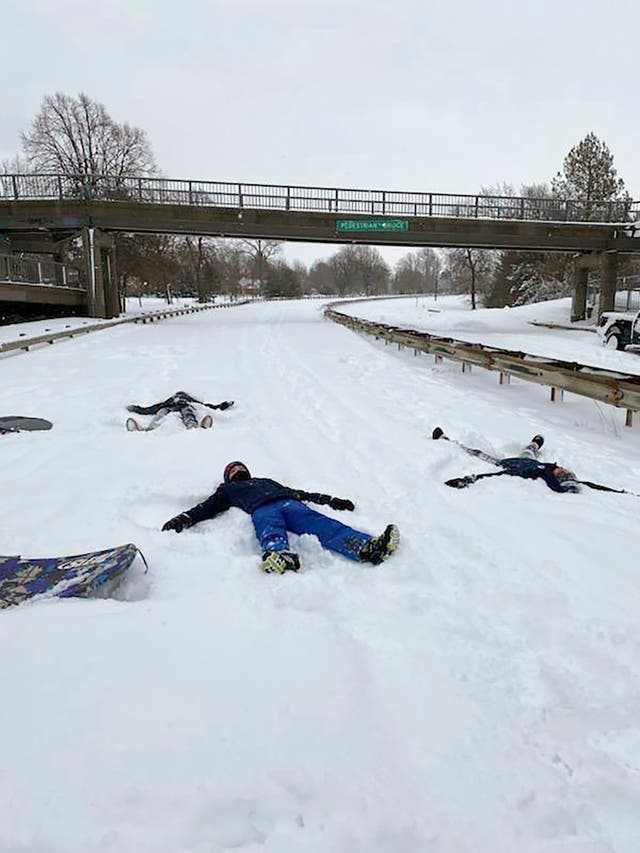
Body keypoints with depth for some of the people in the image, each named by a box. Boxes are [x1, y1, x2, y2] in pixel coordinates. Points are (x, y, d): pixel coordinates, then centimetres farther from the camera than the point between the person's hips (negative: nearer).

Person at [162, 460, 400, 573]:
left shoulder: (267, 481, 44)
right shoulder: (228, 489, 39)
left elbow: (299, 493, 36)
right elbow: (206, 508, 23)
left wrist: (329, 500, 26)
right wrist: (183, 519, 3)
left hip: (289, 503, 2)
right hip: (262, 510, -2)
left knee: (324, 526, -28)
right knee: (271, 533, -40)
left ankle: (367, 547, -54)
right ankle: (278, 556, -75)